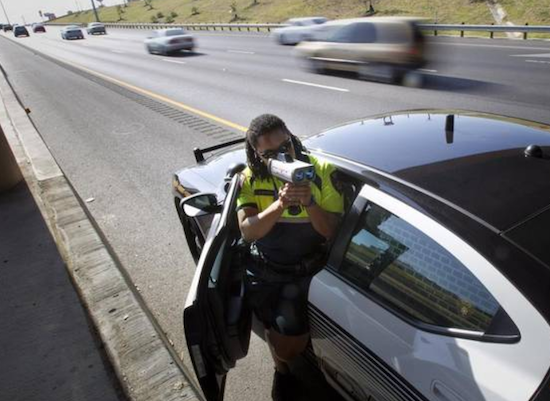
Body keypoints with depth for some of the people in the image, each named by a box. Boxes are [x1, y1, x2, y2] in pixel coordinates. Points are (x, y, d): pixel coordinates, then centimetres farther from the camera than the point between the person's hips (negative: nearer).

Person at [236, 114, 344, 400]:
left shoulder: (321, 171, -12)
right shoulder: (250, 178, -7)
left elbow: (331, 231, -13)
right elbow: (247, 231, -18)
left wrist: (309, 203, -32)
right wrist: (279, 205, -34)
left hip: (307, 271, -1)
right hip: (263, 271, 2)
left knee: (289, 344, -6)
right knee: (281, 344, 4)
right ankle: (282, 371, 42)